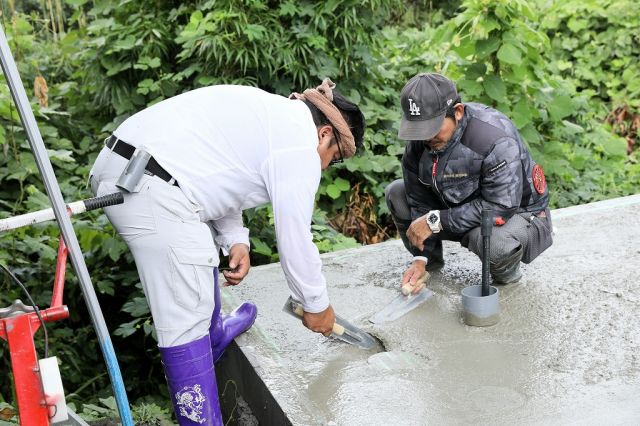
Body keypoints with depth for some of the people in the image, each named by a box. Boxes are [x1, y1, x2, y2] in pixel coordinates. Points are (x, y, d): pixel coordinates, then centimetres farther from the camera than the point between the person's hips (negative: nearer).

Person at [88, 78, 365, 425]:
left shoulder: (269, 111, 21)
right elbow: (295, 240, -3)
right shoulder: (301, 148, -6)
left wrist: (235, 240, 15)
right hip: (151, 192, -11)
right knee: (185, 321, -5)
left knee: (201, 251, 31)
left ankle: (215, 336, 52)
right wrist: (317, 306, 12)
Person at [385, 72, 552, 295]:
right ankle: (431, 261, 14)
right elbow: (421, 201, -6)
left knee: (494, 242, -41)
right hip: (459, 207, 6)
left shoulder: (497, 140, -34)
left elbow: (500, 209, -36)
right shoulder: (418, 142, -13)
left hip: (517, 212, -6)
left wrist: (436, 220, -33)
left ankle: (506, 271, -3)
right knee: (396, 193, -5)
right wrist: (420, 259, -13)